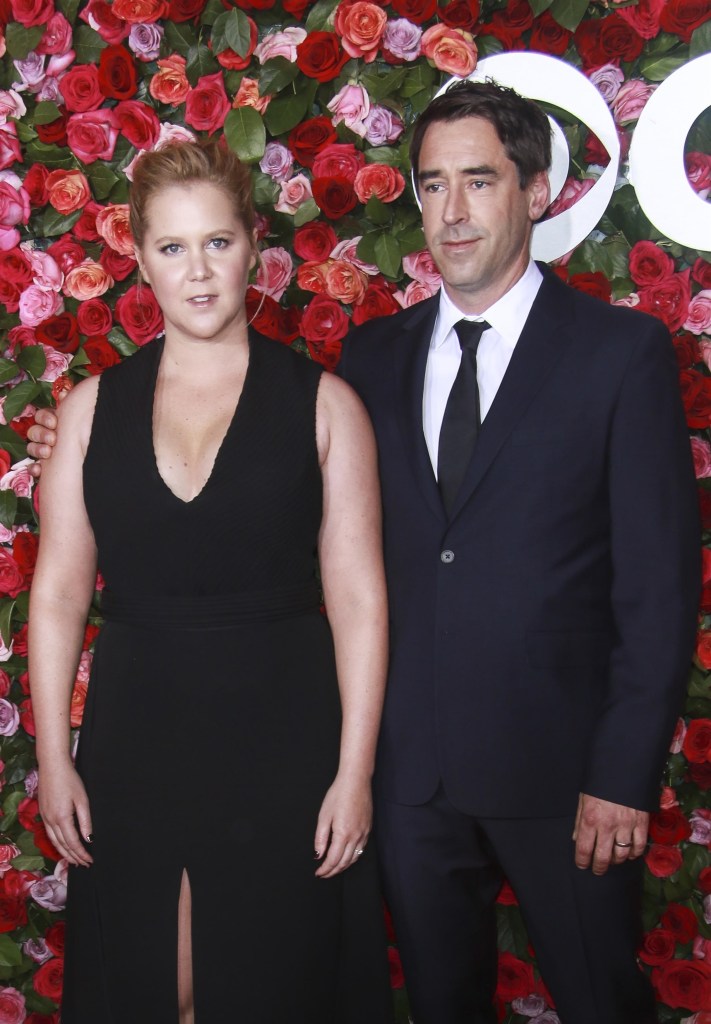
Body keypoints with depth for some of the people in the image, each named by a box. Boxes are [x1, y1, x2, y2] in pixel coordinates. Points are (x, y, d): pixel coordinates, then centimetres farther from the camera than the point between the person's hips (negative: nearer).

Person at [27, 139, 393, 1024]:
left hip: (282, 740, -1)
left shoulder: (322, 403, -4)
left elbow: (358, 597, -6)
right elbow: (58, 592, 3)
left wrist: (355, 773, -9)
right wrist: (52, 760, -1)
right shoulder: (92, 408, 3)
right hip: (133, 742, 2)